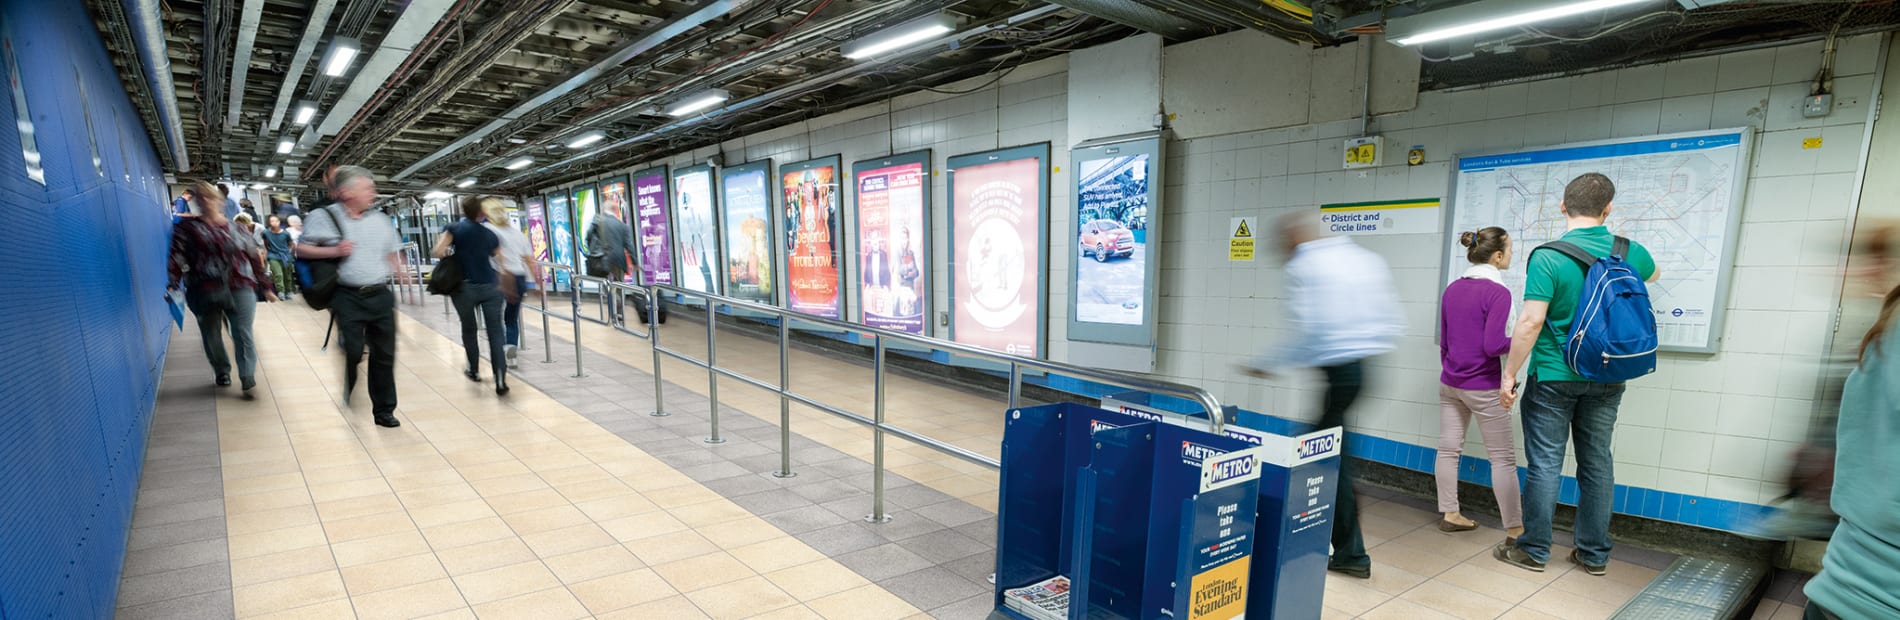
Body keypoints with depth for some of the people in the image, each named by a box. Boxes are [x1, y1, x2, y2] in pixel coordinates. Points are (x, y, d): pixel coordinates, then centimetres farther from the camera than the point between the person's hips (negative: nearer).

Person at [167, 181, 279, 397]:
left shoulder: (236, 229, 13)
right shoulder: (187, 227, 8)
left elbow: (254, 258, 15)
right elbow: (177, 256, -1)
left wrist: (264, 287, 13)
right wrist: (172, 284, -14)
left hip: (240, 289, 0)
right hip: (204, 292, 0)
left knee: (243, 335, -7)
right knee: (211, 336, 10)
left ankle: (248, 380, -9)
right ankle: (222, 372, 28)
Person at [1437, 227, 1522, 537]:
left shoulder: (1452, 289, 6)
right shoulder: (1498, 292, -16)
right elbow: (1493, 346, -21)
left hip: (1449, 383, 7)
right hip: (1483, 388, -7)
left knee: (1449, 449, 11)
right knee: (1503, 457, 2)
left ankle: (1450, 514, 20)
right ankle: (1515, 529, 7)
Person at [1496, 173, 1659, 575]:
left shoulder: (1548, 257, -17)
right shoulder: (1630, 252, 1)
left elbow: (1531, 321, -20)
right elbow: (1651, 274, 26)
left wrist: (1509, 374, -13)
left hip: (1553, 377, -5)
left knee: (1545, 464, 3)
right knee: (1597, 464, 13)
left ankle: (1534, 550, 13)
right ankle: (1594, 554, 23)